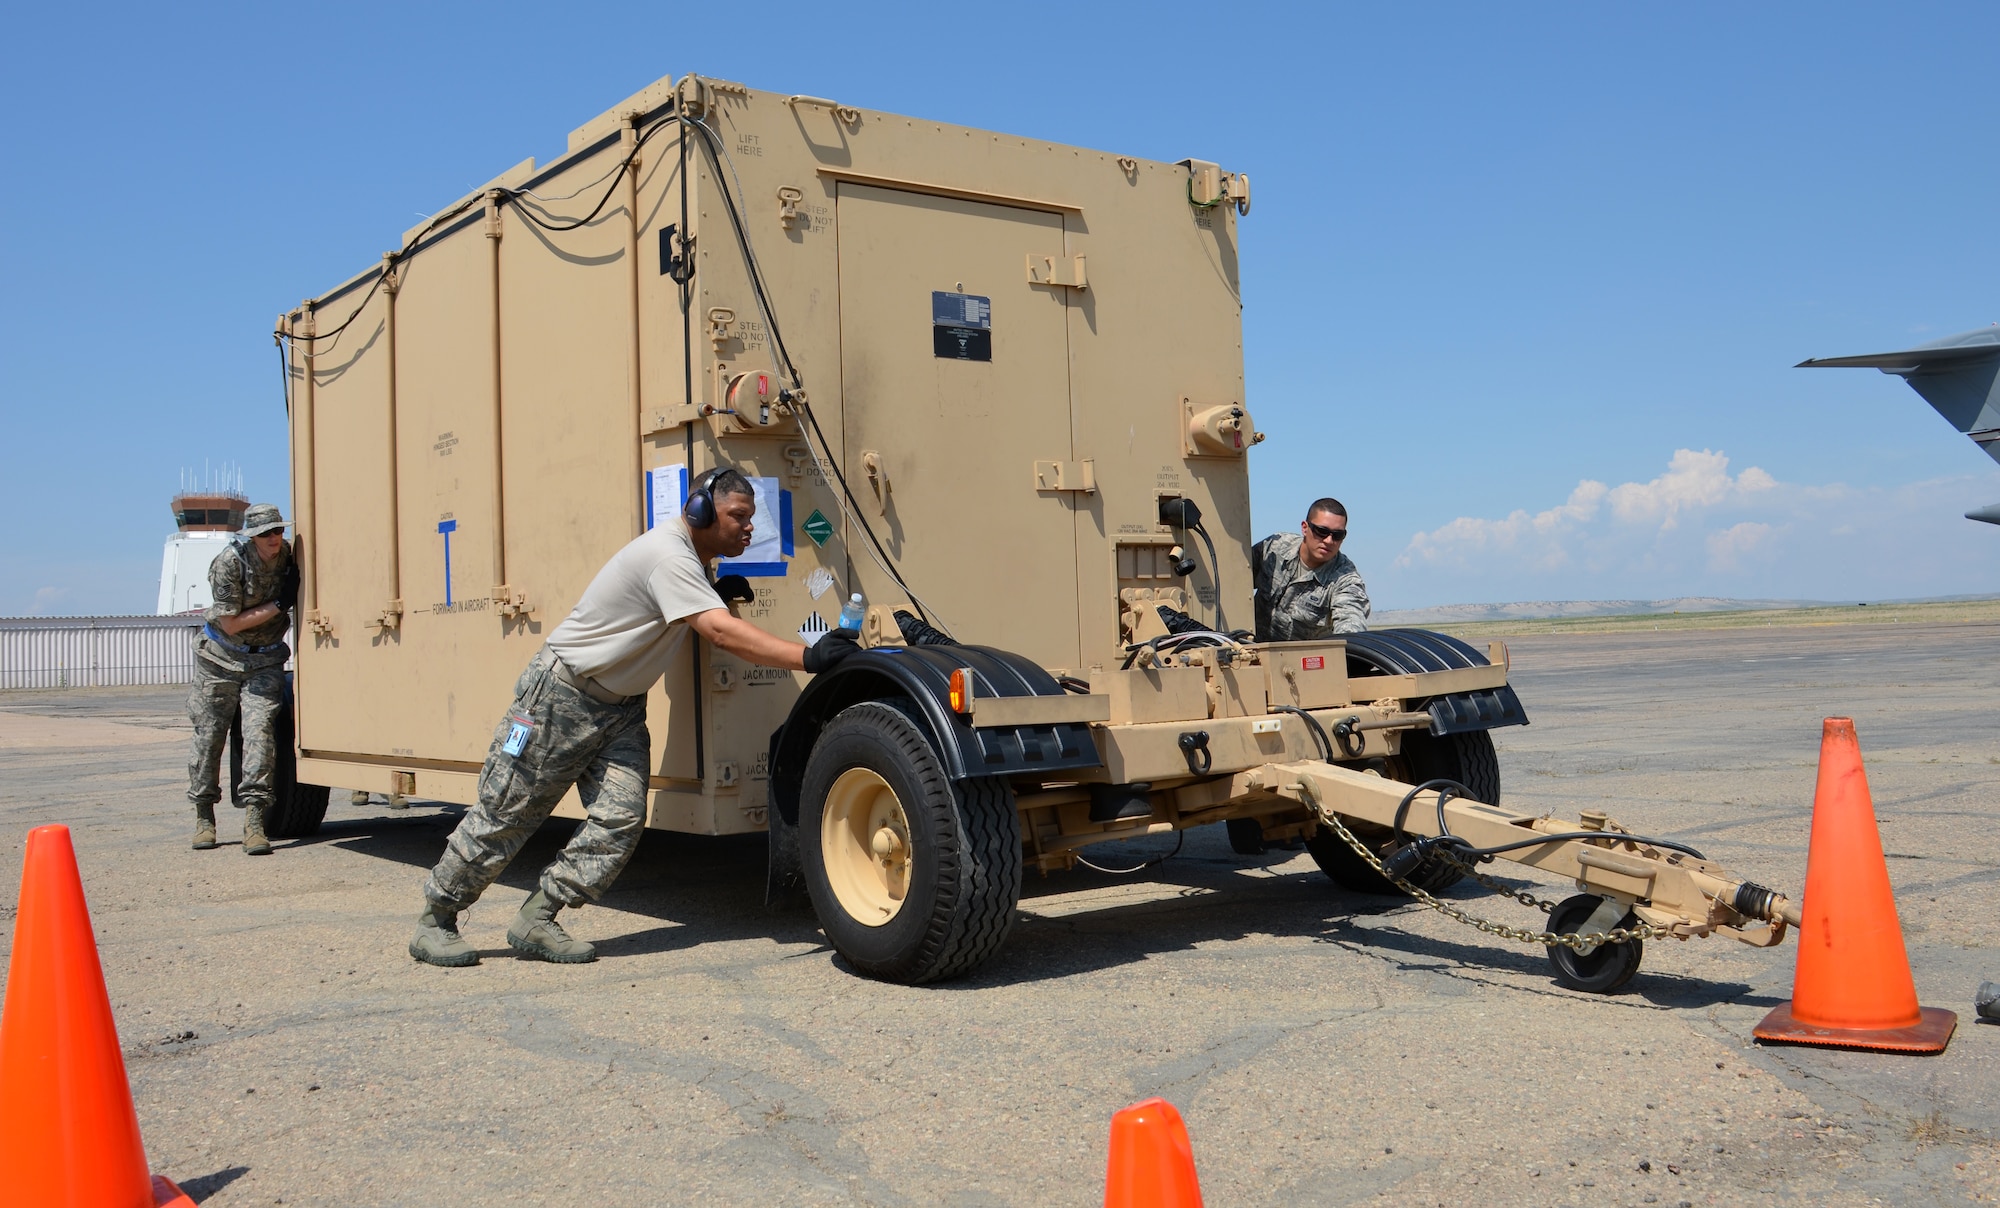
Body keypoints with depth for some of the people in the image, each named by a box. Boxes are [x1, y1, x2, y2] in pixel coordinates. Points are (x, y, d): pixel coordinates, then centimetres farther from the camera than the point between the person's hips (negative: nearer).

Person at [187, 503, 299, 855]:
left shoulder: (290, 556, -7)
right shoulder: (228, 563, -18)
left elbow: (303, 602, 9)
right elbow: (231, 623, -17)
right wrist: (279, 604, -22)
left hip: (265, 660, 2)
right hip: (221, 658, -2)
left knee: (259, 730, -14)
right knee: (209, 734, 5)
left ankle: (254, 823, -15)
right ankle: (204, 817, 22)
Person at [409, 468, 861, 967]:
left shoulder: (690, 560, 6)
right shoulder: (668, 557, -25)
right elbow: (722, 633, -35)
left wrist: (721, 592, 2)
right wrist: (809, 657, -41)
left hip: (620, 706, 9)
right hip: (560, 696, -9)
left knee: (621, 818, -6)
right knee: (505, 814, 0)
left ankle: (535, 921, 3)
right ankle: (435, 919, 16)